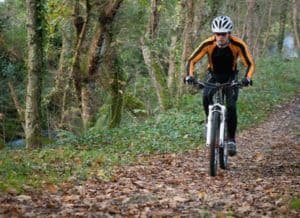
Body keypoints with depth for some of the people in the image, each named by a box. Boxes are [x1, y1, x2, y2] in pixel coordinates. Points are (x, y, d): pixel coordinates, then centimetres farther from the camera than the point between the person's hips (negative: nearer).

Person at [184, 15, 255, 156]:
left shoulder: (238, 44, -26)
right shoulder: (208, 44, -24)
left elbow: (250, 63, -21)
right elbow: (192, 60, -20)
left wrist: (247, 78, -40)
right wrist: (190, 76, -38)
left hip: (230, 77, -1)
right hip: (213, 75, 1)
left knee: (231, 107, -18)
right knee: (206, 97, -29)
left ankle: (231, 140, -4)